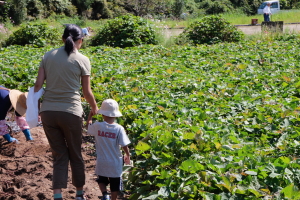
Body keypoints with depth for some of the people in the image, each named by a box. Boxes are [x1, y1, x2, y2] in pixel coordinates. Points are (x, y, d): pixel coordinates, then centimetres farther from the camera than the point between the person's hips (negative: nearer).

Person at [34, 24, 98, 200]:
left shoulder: (49, 56, 6)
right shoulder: (82, 60, -4)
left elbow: (38, 84, 4)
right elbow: (87, 92, 2)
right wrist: (95, 107, 20)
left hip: (48, 112, 3)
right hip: (71, 113, -3)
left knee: (59, 155, 12)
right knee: (75, 154, 15)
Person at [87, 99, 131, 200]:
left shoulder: (97, 126, -12)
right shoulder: (119, 129, -16)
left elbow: (89, 125, 10)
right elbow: (124, 145, -14)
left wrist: (91, 112, 24)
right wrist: (128, 156, 5)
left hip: (102, 162, 1)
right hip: (115, 163, -1)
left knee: (102, 180, 22)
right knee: (115, 184, 16)